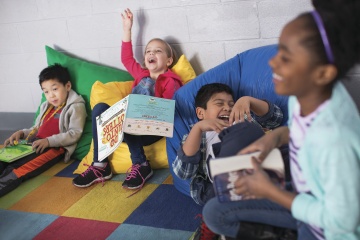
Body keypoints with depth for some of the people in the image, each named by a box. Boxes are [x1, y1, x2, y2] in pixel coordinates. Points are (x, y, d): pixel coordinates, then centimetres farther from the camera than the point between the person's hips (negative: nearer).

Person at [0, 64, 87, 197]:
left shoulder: (75, 107, 0)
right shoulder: (46, 106, 25)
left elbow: (74, 134, -10)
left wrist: (49, 141, -20)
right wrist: (22, 133, 10)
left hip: (55, 147, -7)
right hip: (35, 143, 7)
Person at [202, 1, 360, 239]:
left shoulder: (335, 139, -40)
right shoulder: (303, 92, -18)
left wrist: (269, 190, -19)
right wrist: (277, 135, -13)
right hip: (304, 198, 6)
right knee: (214, 212, 5)